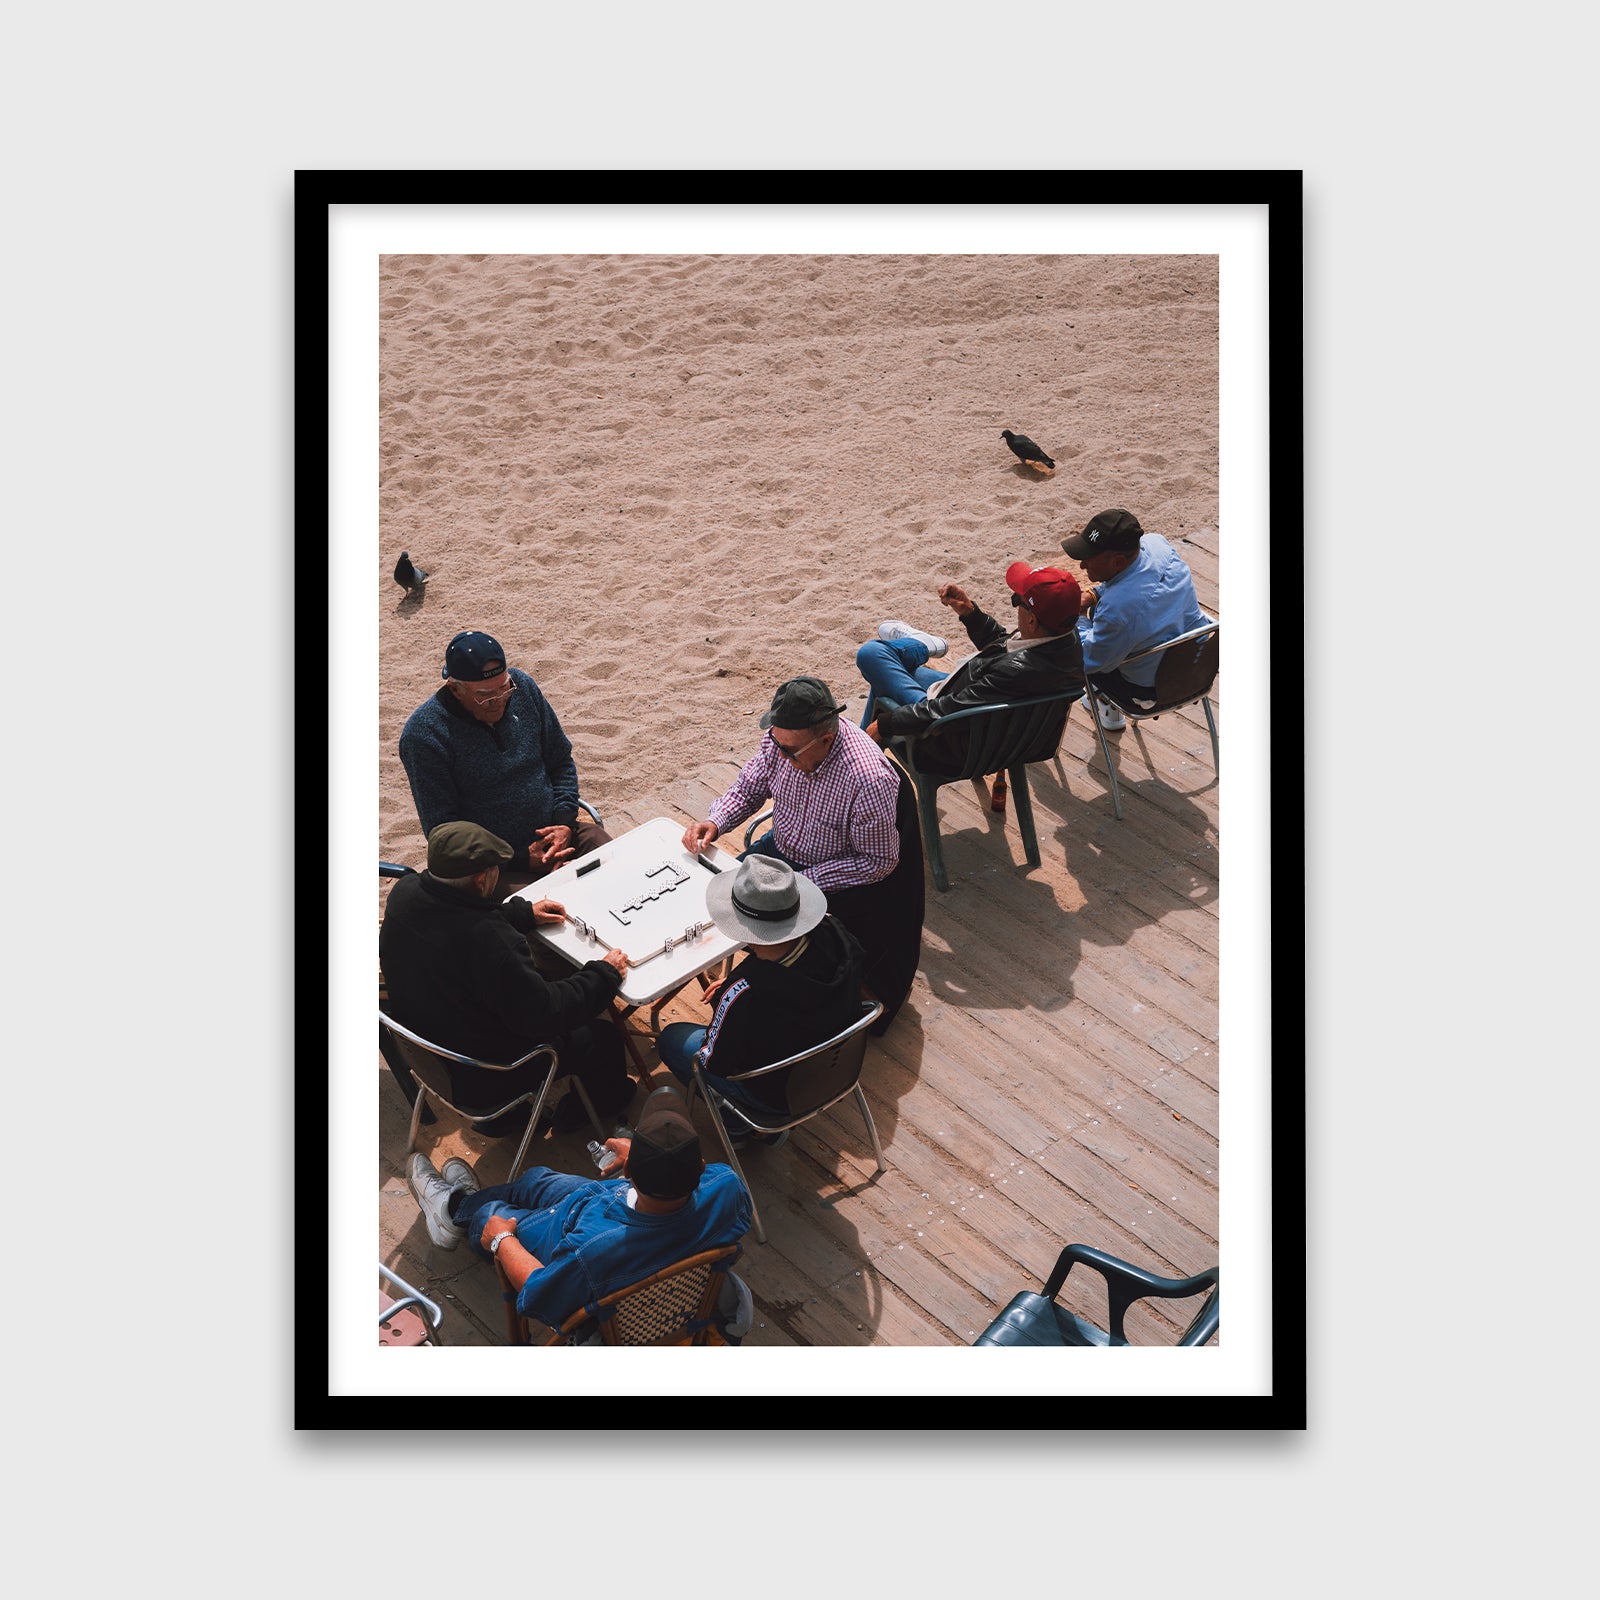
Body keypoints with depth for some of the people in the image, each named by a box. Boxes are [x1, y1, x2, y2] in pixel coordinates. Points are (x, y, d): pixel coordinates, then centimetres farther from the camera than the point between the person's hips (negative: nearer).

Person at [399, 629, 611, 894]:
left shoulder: (522, 686, 0)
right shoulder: (424, 733, -16)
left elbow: (561, 763, 13)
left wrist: (564, 822, -5)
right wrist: (522, 860, -18)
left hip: (555, 832, 6)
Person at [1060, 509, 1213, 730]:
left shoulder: (1115, 608, -39)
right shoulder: (1156, 543, -17)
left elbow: (1088, 660, -21)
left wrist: (1078, 616, -6)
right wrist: (1094, 593, -2)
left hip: (1153, 692, -7)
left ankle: (1110, 709, 31)